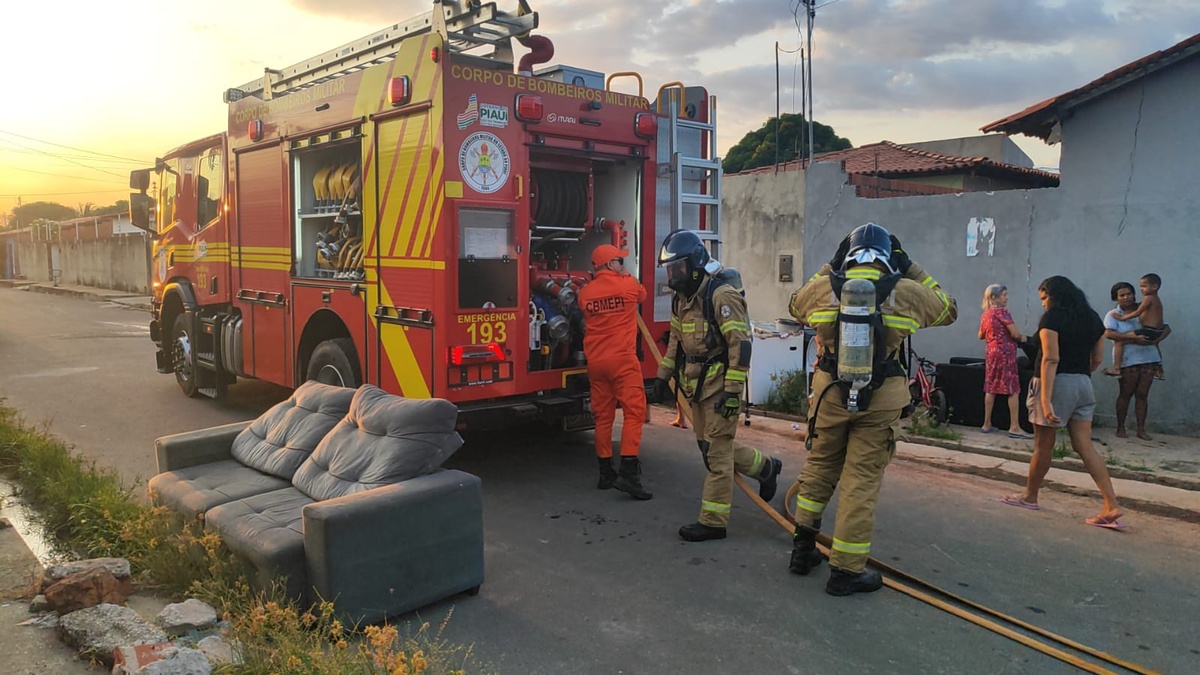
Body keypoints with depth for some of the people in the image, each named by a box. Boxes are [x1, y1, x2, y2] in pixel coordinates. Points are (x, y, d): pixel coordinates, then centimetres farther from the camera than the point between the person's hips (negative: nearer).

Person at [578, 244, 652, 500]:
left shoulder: (584, 292, 7)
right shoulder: (629, 284, -3)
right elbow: (642, 294, 19)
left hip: (595, 362, 5)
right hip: (623, 359, -5)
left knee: (603, 416, 10)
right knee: (634, 412, -5)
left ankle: (605, 474, 15)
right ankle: (628, 472, -15)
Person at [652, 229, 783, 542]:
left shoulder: (722, 293, -18)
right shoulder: (683, 297, 11)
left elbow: (740, 343, -21)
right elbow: (676, 339, 23)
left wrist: (733, 390, -22)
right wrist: (663, 375, 20)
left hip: (719, 383, -9)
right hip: (696, 384, 9)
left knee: (716, 451, -2)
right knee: (710, 445, 17)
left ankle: (713, 521, 7)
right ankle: (765, 468, 38)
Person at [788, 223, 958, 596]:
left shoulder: (823, 288, -2)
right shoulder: (906, 292, -5)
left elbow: (796, 304, 20)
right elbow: (948, 310, 14)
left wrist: (830, 266, 21)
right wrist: (911, 269, 14)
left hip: (830, 391, 2)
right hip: (881, 398, -2)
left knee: (819, 467, 20)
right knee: (862, 481, 5)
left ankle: (803, 548, 28)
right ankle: (846, 570, 12)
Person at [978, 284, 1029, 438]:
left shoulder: (985, 314, 12)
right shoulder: (1002, 311, -10)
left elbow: (981, 336, 22)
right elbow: (1015, 333, -15)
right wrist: (1022, 337, 5)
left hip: (991, 352, 8)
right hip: (1005, 352, -8)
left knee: (991, 388, 10)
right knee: (1012, 389, -5)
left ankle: (987, 424, 12)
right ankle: (1014, 427, -7)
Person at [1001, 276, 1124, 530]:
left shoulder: (1052, 318, -11)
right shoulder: (1093, 318, 11)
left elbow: (1051, 359, -19)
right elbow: (1097, 359, 15)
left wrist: (1046, 399, -23)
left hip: (1057, 383, -7)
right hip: (1083, 385, 7)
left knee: (1043, 445, 6)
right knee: (1085, 447, 6)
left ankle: (1030, 496, 21)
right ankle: (1112, 505, -1)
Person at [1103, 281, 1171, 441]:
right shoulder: (1113, 314, 1)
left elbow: (1166, 328, 11)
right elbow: (1108, 333, -17)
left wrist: (1157, 340, -9)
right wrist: (1134, 337, -24)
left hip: (1148, 357, 3)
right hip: (1128, 360, -3)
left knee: (1142, 394, 6)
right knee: (1126, 393, 1)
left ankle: (1141, 429, 10)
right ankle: (1120, 428, 10)